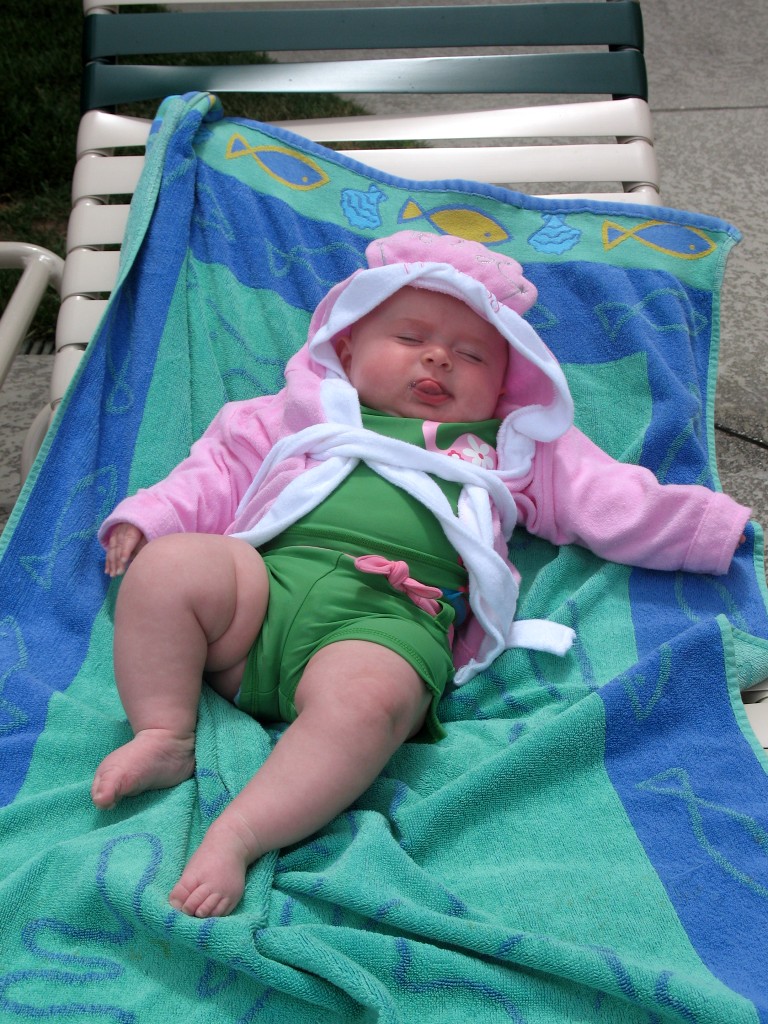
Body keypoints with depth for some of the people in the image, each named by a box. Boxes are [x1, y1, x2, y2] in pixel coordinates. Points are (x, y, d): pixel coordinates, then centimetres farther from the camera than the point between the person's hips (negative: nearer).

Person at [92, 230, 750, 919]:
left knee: (366, 700, -36)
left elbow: (622, 506, 26)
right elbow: (222, 468, 28)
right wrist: (149, 519, 13)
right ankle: (166, 738, -12)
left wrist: (718, 527, 18)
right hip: (267, 576, 3)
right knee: (167, 566, -24)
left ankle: (237, 835, -30)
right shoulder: (311, 411, 30)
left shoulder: (513, 451, 29)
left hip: (389, 616, -2)